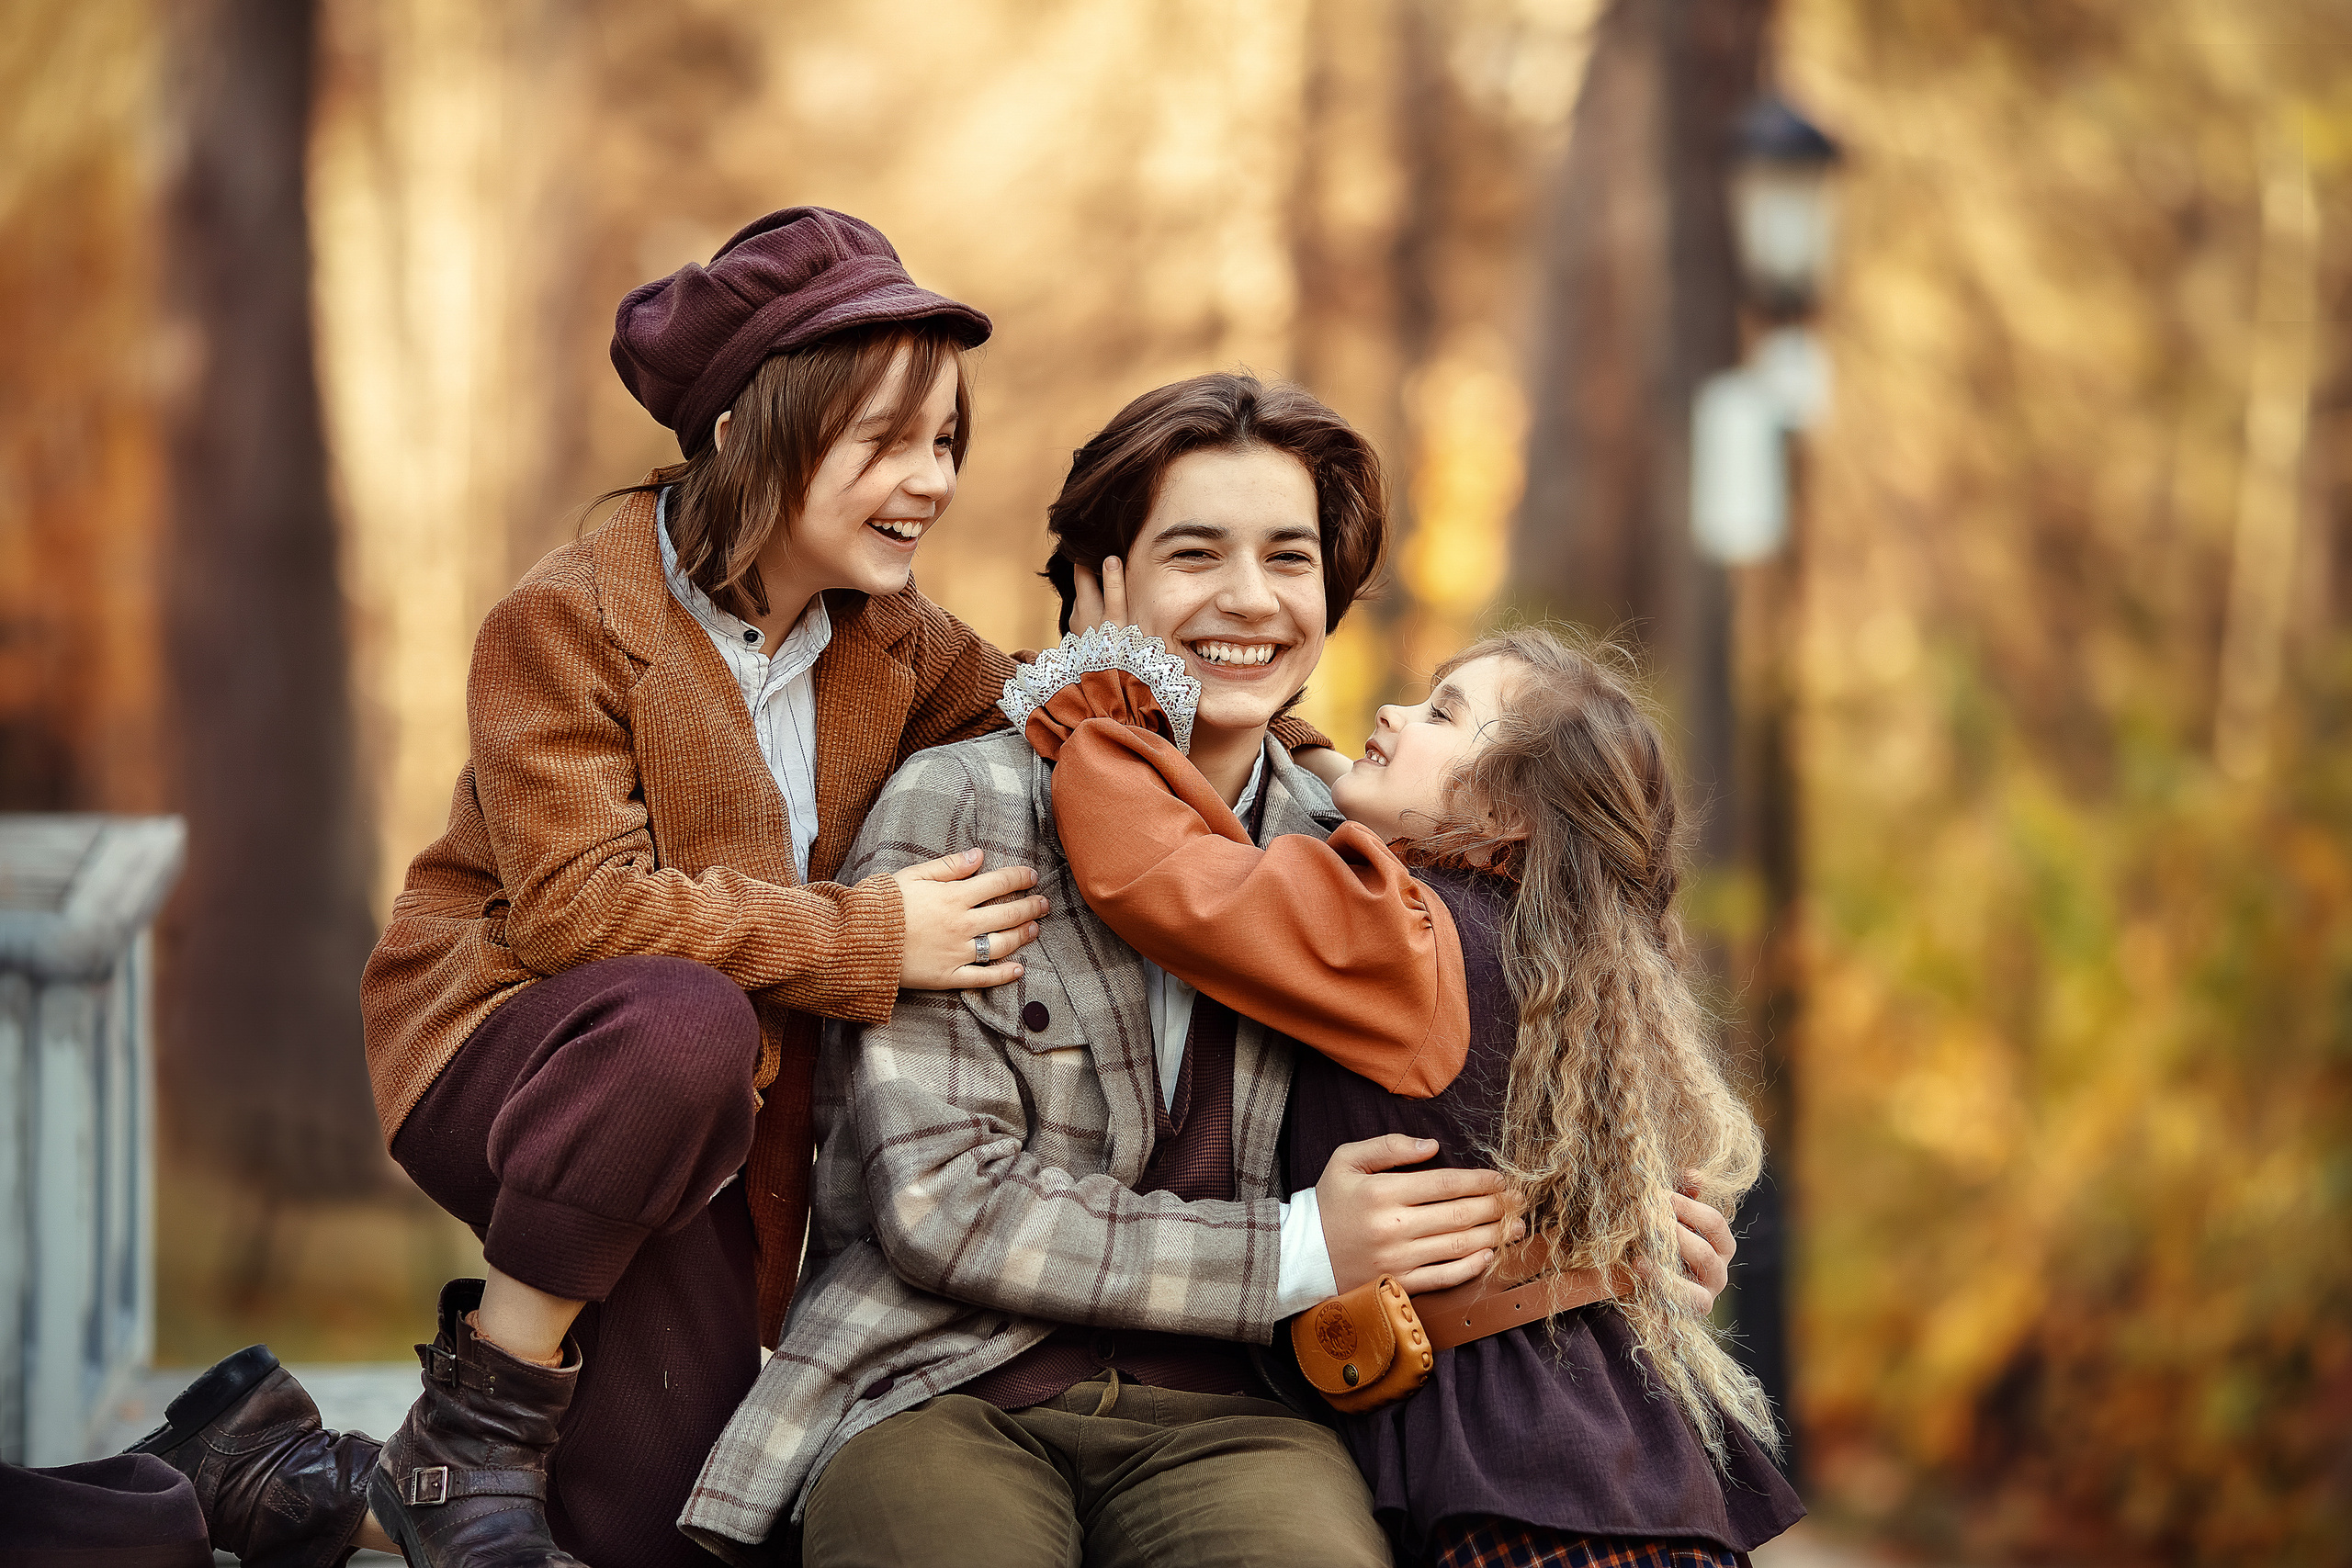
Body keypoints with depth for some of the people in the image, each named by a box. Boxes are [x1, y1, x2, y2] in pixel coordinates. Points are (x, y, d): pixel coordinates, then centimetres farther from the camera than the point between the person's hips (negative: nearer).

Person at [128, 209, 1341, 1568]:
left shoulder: (897, 641, 3)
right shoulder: (569, 620, -18)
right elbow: (576, 903, -26)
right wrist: (870, 939, -30)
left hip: (717, 1121, 7)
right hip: (500, 1038, -7)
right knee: (680, 1019, -41)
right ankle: (476, 1420, -21)